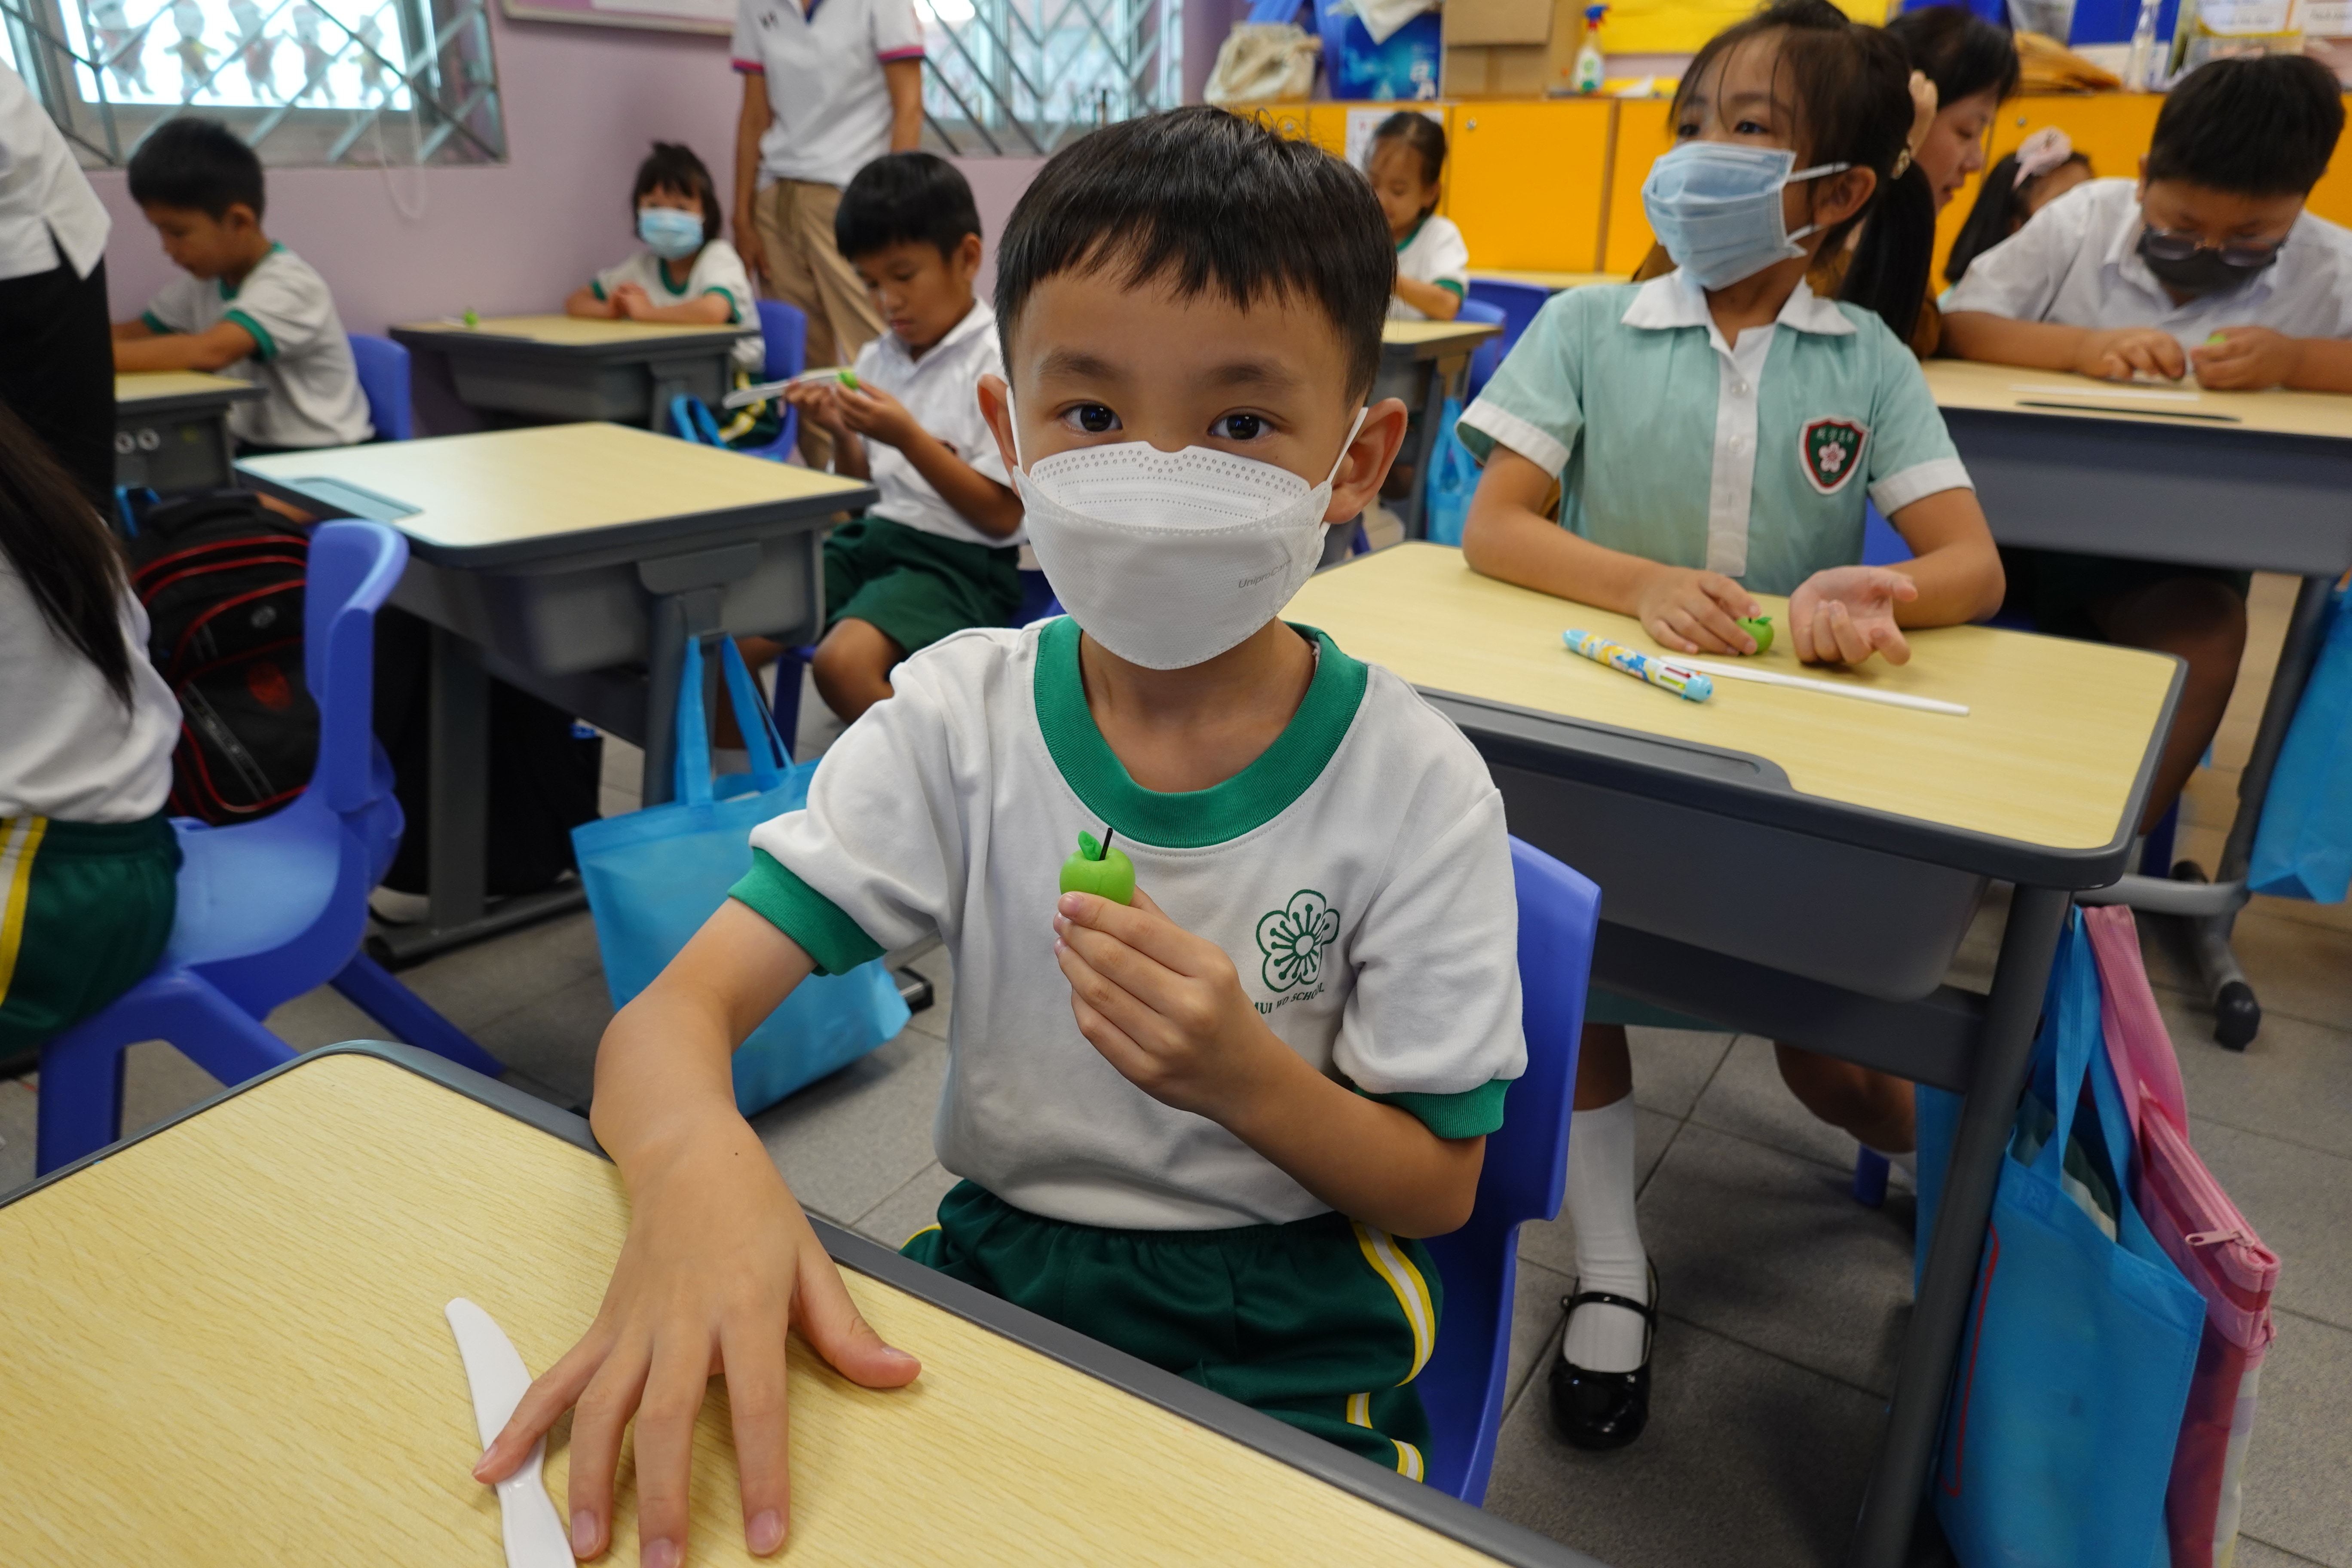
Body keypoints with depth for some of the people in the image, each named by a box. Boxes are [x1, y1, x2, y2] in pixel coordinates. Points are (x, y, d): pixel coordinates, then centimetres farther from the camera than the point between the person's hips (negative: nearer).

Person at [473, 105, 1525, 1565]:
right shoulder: (963, 718, -9)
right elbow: (669, 1017, -16)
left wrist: (1247, 1076, -25)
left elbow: (1440, 1186, -5)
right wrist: (695, 1162, -40)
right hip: (998, 1265, 2)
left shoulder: (1412, 786, -13)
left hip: (1291, 1342, -1)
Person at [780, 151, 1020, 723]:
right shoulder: (877, 360, 10)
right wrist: (841, 434, -3)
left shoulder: (1000, 364, -10)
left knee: (843, 661, -32)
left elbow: (1002, 516, -15)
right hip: (871, 536, 7)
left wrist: (907, 436, -21)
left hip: (959, 562, -7)